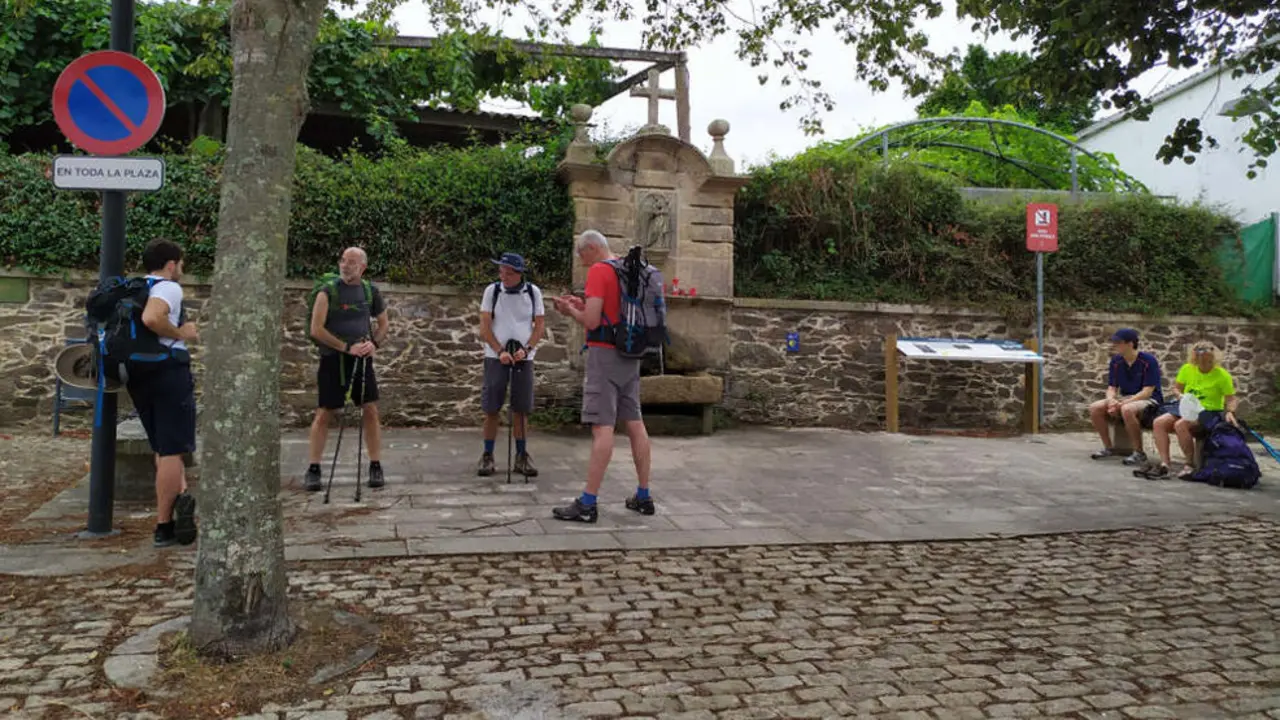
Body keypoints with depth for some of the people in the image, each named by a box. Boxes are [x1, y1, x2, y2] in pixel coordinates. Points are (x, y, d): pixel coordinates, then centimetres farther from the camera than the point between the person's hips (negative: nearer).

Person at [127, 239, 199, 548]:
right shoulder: (168, 288, -9)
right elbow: (151, 318, -29)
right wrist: (180, 333, -15)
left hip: (136, 372, 8)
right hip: (168, 370, -8)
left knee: (163, 447, 17)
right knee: (172, 450, -3)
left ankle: (179, 495, 0)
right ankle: (164, 527, -5)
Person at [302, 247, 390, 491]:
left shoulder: (371, 291, 6)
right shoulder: (328, 292, -6)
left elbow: (382, 322, 17)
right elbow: (316, 330, -12)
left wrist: (375, 343, -3)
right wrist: (347, 347, -16)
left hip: (362, 358, 3)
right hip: (333, 359, -3)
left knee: (370, 411, 0)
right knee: (324, 414, 0)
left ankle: (376, 467, 9)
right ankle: (313, 471, 8)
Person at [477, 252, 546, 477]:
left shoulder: (533, 292, 2)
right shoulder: (492, 291, 0)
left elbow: (540, 324, 2)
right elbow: (484, 326, -3)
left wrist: (526, 349, -12)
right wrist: (500, 351, -14)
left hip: (523, 357, 1)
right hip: (495, 356, -1)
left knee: (521, 409, 3)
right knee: (491, 409, 0)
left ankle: (521, 457, 12)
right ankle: (487, 457, 10)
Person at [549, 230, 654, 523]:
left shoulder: (598, 271, -10)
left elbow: (592, 322, -15)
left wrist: (570, 311, 2)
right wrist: (583, 306, 19)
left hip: (605, 354, -8)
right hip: (630, 355, 9)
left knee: (602, 427, -11)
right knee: (635, 423, 10)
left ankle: (588, 504, -9)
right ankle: (643, 497, 16)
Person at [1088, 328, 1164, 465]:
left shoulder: (1148, 361, -14)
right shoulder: (1116, 361, 4)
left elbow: (1147, 391, -19)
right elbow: (1112, 387, 6)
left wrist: (1121, 403, -28)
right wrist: (1111, 401, -19)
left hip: (1149, 400, -7)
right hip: (1125, 398, 7)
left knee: (1127, 410, -38)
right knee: (1095, 408, -14)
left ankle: (1139, 453, -24)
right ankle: (1108, 448, 1)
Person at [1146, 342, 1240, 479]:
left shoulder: (1222, 375, -7)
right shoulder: (1187, 369, 3)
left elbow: (1231, 399, -6)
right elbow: (1176, 388, 15)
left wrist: (1230, 412, -25)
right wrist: (1181, 397, -6)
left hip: (1209, 412, -5)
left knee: (1180, 425, -34)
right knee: (1159, 422, -21)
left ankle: (1191, 464, -19)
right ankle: (1164, 465, -24)